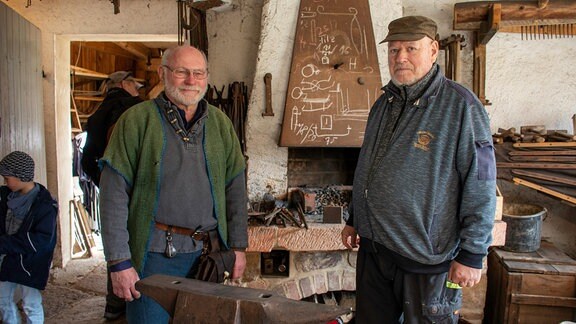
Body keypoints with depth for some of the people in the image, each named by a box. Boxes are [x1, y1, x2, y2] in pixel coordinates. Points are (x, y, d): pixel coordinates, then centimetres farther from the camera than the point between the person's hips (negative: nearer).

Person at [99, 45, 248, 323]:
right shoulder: (136, 120, -5)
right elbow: (113, 194, -8)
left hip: (207, 252, 4)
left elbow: (235, 188, 9)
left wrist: (238, 246, 6)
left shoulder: (220, 123, 7)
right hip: (154, 253, -3)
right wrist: (118, 261, -11)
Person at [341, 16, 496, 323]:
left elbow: (480, 188, -15)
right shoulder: (383, 104, 9)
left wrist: (472, 254, -14)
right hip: (373, 246, 7)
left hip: (427, 255, -6)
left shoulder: (460, 105, -13)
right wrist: (354, 219, 19)